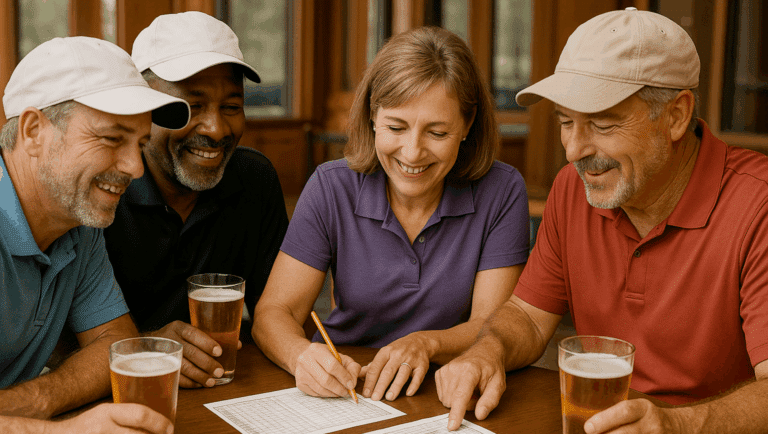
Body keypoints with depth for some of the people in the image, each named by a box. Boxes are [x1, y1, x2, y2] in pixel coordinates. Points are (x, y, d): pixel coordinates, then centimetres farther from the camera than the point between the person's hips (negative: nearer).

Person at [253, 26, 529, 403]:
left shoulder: (502, 192, -10)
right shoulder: (331, 189, -7)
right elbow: (273, 313, -9)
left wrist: (426, 343, -28)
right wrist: (301, 355, -31)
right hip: (341, 390, 1)